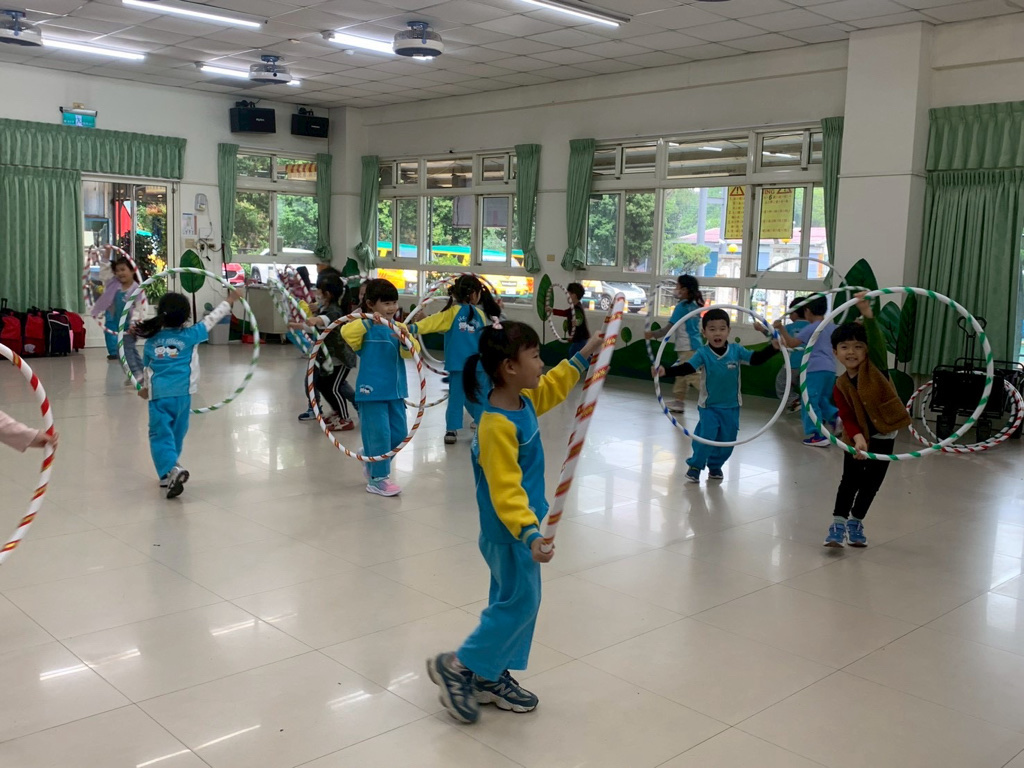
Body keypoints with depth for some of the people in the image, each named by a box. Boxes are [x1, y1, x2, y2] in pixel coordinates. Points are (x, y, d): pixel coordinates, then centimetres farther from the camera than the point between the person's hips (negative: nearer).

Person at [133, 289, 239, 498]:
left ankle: (170, 470, -24)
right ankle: (171, 471, 24)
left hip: (158, 394, 0)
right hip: (182, 394, 0)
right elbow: (211, 319, 9)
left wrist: (146, 387, 40)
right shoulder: (190, 336, 0)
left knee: (160, 435, -2)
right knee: (176, 435, 15)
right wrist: (229, 300, 22)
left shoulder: (151, 341, 8)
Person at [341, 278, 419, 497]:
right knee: (379, 433, -5)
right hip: (372, 390, -6)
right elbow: (346, 332, -26)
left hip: (395, 390, 6)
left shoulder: (398, 327, 8)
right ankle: (377, 478, 8)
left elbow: (412, 352, -6)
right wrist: (368, 321, -34)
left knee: (399, 434, 12)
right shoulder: (365, 328, -6)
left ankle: (373, 462, 35)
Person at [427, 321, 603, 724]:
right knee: (520, 604, -1)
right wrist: (530, 534, -39)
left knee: (513, 601, 17)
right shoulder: (498, 426, -28)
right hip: (508, 532, -10)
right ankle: (457, 666, 12)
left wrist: (585, 355, 20)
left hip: (518, 526, 10)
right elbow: (505, 490, -32)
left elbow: (553, 387, 23)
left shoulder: (524, 401, 1)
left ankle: (492, 677, 29)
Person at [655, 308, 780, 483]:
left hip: (731, 407, 3)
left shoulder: (736, 351, -6)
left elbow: (756, 359, -8)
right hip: (709, 406, -3)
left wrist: (773, 347, -23)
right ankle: (695, 466, 11)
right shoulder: (702, 353, -14)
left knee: (726, 440, 10)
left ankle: (715, 466, 32)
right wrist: (666, 371, -41)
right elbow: (686, 368, -24)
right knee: (705, 437, -10)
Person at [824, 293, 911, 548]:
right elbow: (847, 417, -14)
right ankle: (838, 524, 2)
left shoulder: (876, 366, -11)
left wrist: (868, 315, -44)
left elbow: (878, 342, -29)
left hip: (884, 436, 0)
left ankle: (856, 522, 24)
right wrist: (857, 438, -32)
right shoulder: (840, 385, -8)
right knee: (850, 480, -4)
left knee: (871, 483, 9)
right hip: (859, 437, 0)